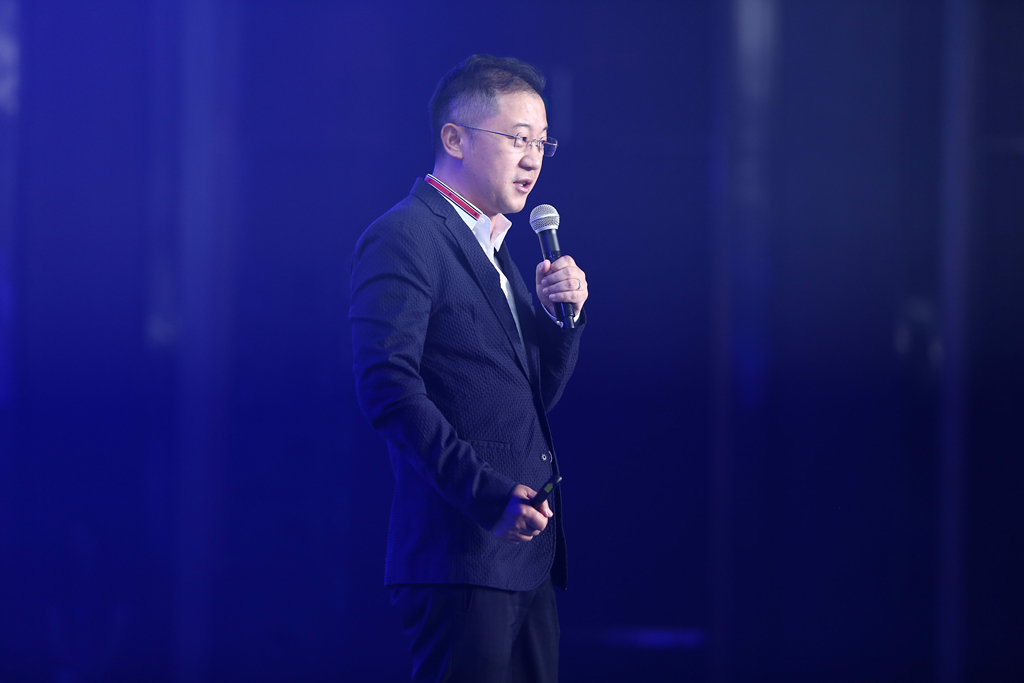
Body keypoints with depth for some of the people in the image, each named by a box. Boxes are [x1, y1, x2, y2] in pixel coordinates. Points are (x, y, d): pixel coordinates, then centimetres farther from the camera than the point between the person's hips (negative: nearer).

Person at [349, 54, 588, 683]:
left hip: (528, 559, 9)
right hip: (462, 557, -9)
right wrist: (488, 494, -25)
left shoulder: (494, 249, 23)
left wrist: (562, 319, 6)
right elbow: (388, 386, -19)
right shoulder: (403, 237, -7)